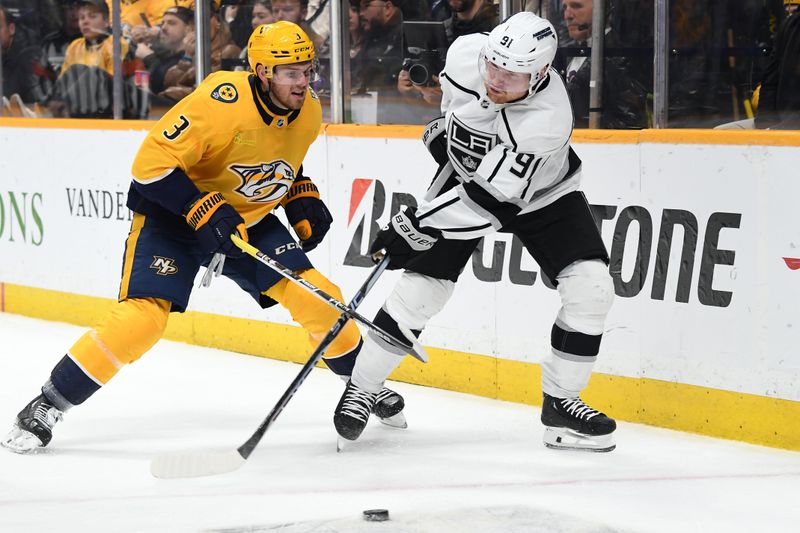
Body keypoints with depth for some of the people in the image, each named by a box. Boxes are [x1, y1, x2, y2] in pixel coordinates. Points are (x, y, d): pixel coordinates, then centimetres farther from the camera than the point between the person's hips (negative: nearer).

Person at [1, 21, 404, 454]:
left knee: (313, 293, -7)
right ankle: (46, 407, -10)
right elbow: (152, 162, -29)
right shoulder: (220, 102, -30)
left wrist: (303, 200, 2)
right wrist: (205, 210, -34)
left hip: (249, 220, 6)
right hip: (171, 213, -6)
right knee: (144, 316, -21)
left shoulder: (308, 113, -6)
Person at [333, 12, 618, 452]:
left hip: (540, 192, -2)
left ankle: (560, 402, -1)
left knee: (591, 288, -17)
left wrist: (414, 226, -38)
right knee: (419, 290, -8)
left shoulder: (547, 119, -40)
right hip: (465, 171, 2)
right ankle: (361, 388, 9)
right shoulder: (467, 53, -27)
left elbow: (491, 199, -39)